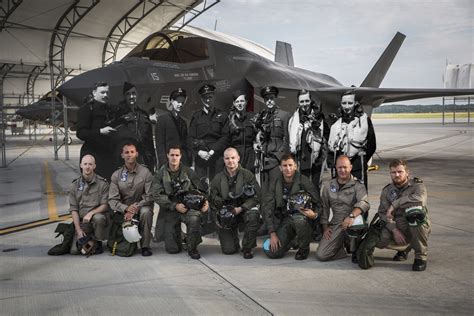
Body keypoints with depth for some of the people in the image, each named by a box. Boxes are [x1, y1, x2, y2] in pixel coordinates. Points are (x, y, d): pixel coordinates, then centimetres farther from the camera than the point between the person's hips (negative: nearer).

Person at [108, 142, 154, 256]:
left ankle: (145, 245, -22)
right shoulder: (116, 175, 2)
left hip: (141, 206, -1)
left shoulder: (145, 172, -4)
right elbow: (112, 199, -4)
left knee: (146, 212, -37)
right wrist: (126, 208, -23)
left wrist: (136, 207, -23)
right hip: (123, 209, 1)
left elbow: (150, 196, -9)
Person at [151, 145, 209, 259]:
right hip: (170, 210, 0)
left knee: (194, 218, -38)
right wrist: (175, 206, -16)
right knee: (172, 249, -6)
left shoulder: (188, 172, 6)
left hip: (188, 206, 0)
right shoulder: (160, 174, 3)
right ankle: (178, 236, 31)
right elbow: (157, 195, -6)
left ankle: (192, 248, -12)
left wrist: (205, 202, -14)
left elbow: (200, 189, 7)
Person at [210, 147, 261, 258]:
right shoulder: (218, 178, 3)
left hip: (244, 210, -1)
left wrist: (241, 208, -23)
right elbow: (213, 200, 8)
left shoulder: (247, 175, -4)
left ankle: (247, 248, -14)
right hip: (225, 216, 1)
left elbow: (256, 197, -11)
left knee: (253, 214, -38)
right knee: (228, 250, -8)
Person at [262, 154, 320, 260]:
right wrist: (272, 233, -10)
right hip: (284, 220, 3)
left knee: (298, 220, -39)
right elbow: (267, 207, -4)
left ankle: (304, 248, -8)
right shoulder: (275, 182, -3)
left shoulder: (304, 181, -9)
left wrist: (314, 214, -27)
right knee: (272, 253, -13)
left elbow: (317, 204, -2)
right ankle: (292, 238, 20)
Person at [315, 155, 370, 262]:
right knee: (321, 255, -15)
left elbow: (364, 203, -21)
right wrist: (325, 228, 6)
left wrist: (351, 216, -39)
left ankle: (356, 250, -13)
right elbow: (324, 208, 16)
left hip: (352, 223, -2)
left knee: (356, 218, -41)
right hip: (335, 225, 3)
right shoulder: (328, 186, 11)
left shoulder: (357, 185, -3)